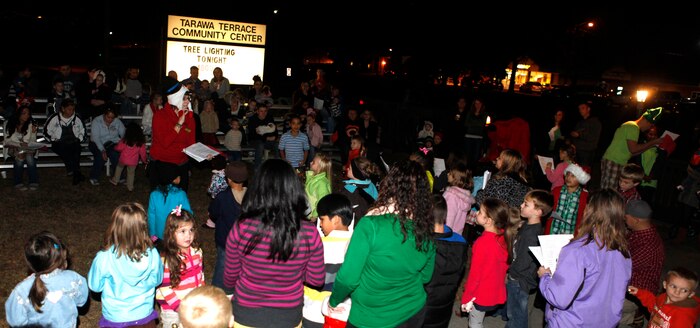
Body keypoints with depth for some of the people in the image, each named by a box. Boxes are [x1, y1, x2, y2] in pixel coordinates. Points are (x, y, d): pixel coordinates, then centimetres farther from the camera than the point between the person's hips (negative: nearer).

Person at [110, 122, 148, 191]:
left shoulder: (125, 140, -15)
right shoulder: (141, 142, -10)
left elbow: (119, 148, -9)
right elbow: (142, 152, -3)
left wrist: (115, 147, 16)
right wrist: (144, 161, 12)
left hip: (123, 159, 0)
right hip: (133, 162, 0)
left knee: (119, 167, 28)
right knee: (131, 173, 18)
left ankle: (115, 181, 37)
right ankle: (130, 187, 24)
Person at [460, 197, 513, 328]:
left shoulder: (482, 243, -29)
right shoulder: (504, 238, -7)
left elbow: (475, 273, -21)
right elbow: (505, 265, 6)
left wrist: (466, 298, -10)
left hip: (481, 295, -7)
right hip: (496, 292, 7)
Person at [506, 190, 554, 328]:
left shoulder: (532, 235, -29)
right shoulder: (527, 225, 0)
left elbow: (523, 263, -24)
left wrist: (508, 273, -9)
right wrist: (508, 272, 7)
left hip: (520, 282, -8)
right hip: (514, 279, 8)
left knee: (517, 317, 10)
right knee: (511, 312, 26)